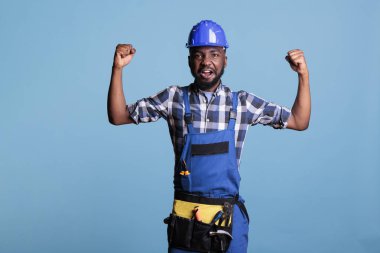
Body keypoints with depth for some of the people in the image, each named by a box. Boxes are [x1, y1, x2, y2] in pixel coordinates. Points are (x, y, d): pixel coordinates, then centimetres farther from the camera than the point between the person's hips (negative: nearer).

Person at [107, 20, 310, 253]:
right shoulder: (174, 98, 0)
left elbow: (299, 122, 5)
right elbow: (118, 117, 1)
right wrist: (118, 69, -10)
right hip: (184, 217, 0)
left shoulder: (242, 102, 1)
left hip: (229, 219, 1)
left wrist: (304, 75, -6)